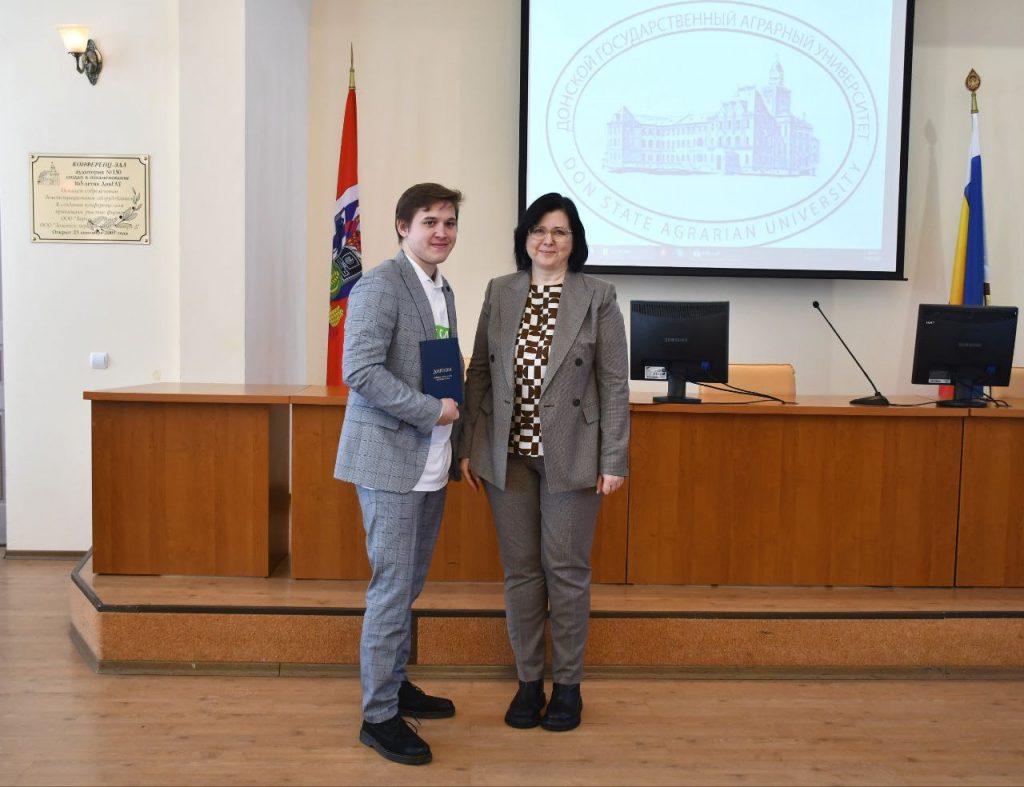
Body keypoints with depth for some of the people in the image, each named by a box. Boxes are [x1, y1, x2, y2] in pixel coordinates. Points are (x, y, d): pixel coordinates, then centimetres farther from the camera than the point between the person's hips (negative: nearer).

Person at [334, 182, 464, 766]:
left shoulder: (443, 291, 15)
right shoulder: (380, 285, -12)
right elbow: (360, 371, -21)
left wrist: (453, 441, 11)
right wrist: (431, 410, -18)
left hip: (430, 463, 8)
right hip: (390, 460, -8)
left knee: (410, 585, 17)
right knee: (392, 588, -2)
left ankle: (396, 684, 32)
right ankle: (379, 714, 11)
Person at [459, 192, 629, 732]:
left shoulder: (597, 297, -2)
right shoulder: (499, 293, 6)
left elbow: (615, 382, -4)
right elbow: (478, 373, 7)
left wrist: (614, 459, -8)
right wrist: (468, 446, 4)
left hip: (569, 456, -2)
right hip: (508, 454, 3)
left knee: (566, 569, 6)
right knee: (520, 569, 10)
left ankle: (567, 684, 24)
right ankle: (529, 680, 26)